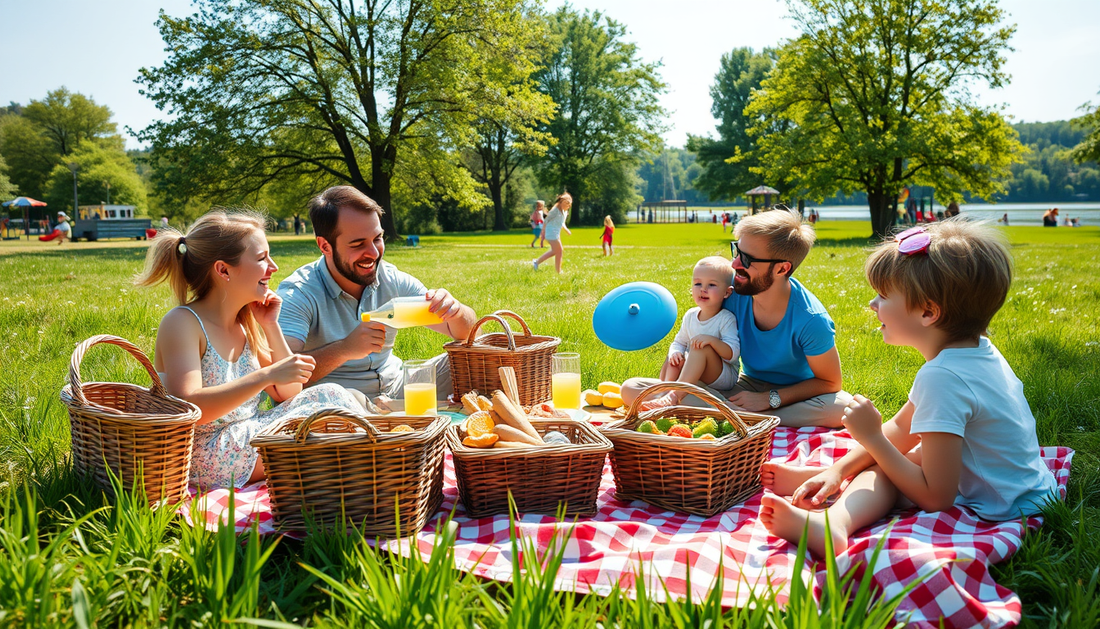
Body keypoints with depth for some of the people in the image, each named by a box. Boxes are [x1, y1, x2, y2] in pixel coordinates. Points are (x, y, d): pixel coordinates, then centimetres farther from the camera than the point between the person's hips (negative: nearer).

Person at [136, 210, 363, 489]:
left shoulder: (245, 324, 9)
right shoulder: (182, 323, -14)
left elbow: (288, 396, 10)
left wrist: (271, 327, 2)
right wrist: (266, 376, -32)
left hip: (248, 439, 8)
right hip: (206, 459, -8)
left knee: (328, 395, -8)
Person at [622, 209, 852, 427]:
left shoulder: (810, 320, -24)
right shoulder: (731, 289, -16)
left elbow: (829, 382, -13)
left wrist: (769, 399, -23)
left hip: (793, 395, -3)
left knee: (844, 408, -39)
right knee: (631, 388, -12)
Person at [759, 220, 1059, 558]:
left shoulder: (942, 378, -28)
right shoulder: (976, 350, 3)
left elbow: (936, 497, -26)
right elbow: (900, 429, 10)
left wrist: (871, 437, -18)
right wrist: (838, 470, 2)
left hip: (1000, 512, -10)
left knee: (880, 473, -8)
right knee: (888, 457, 13)